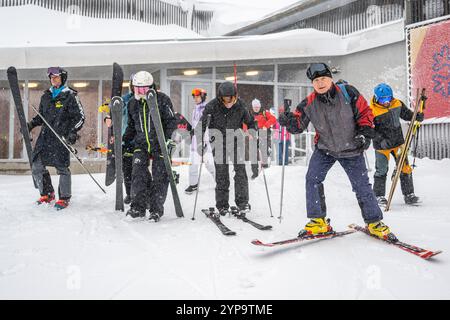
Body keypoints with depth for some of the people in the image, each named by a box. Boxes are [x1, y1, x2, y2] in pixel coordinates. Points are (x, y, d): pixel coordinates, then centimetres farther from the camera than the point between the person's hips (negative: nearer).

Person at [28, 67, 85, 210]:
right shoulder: (46, 96, 16)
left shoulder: (70, 96, -2)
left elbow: (80, 117, -4)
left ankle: (64, 198, 8)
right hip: (45, 135, 7)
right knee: (36, 166, 4)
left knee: (62, 168, -5)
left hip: (62, 137, -6)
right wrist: (31, 124, 11)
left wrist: (73, 132, -15)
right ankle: (47, 194, 20)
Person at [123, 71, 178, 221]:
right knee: (138, 174, -8)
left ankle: (156, 209, 10)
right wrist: (123, 140, 11)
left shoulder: (162, 99, -7)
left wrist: (168, 138, -18)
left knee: (159, 177, -1)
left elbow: (171, 120, -7)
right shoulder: (132, 103, 9)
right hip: (141, 144, 4)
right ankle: (138, 206, 3)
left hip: (160, 143, -4)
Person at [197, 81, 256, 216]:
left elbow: (250, 122, 9)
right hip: (219, 143, -1)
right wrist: (200, 142, -12)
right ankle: (222, 205, 12)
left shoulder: (240, 105, -6)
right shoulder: (212, 106, -11)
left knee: (240, 171, -8)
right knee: (221, 174, 3)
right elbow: (201, 124, -5)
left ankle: (242, 202, -1)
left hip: (236, 141, 1)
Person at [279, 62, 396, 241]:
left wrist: (365, 133, -15)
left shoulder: (348, 93, -14)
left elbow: (365, 112, -5)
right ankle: (318, 222, 0)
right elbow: (298, 124, -5)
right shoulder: (309, 103, -10)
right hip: (325, 149, 2)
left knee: (362, 186, 1)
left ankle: (374, 222, 20)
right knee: (312, 179, -13)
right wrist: (288, 121, -26)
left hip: (351, 149, -2)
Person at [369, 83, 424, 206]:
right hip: (382, 145, -4)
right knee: (381, 170, 2)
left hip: (398, 141, 5)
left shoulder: (397, 104, -2)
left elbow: (406, 114, 14)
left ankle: (409, 194, 17)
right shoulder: (372, 111, -17)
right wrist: (381, 140, -26)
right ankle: (379, 196, 16)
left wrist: (417, 116, -4)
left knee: (405, 168, 5)